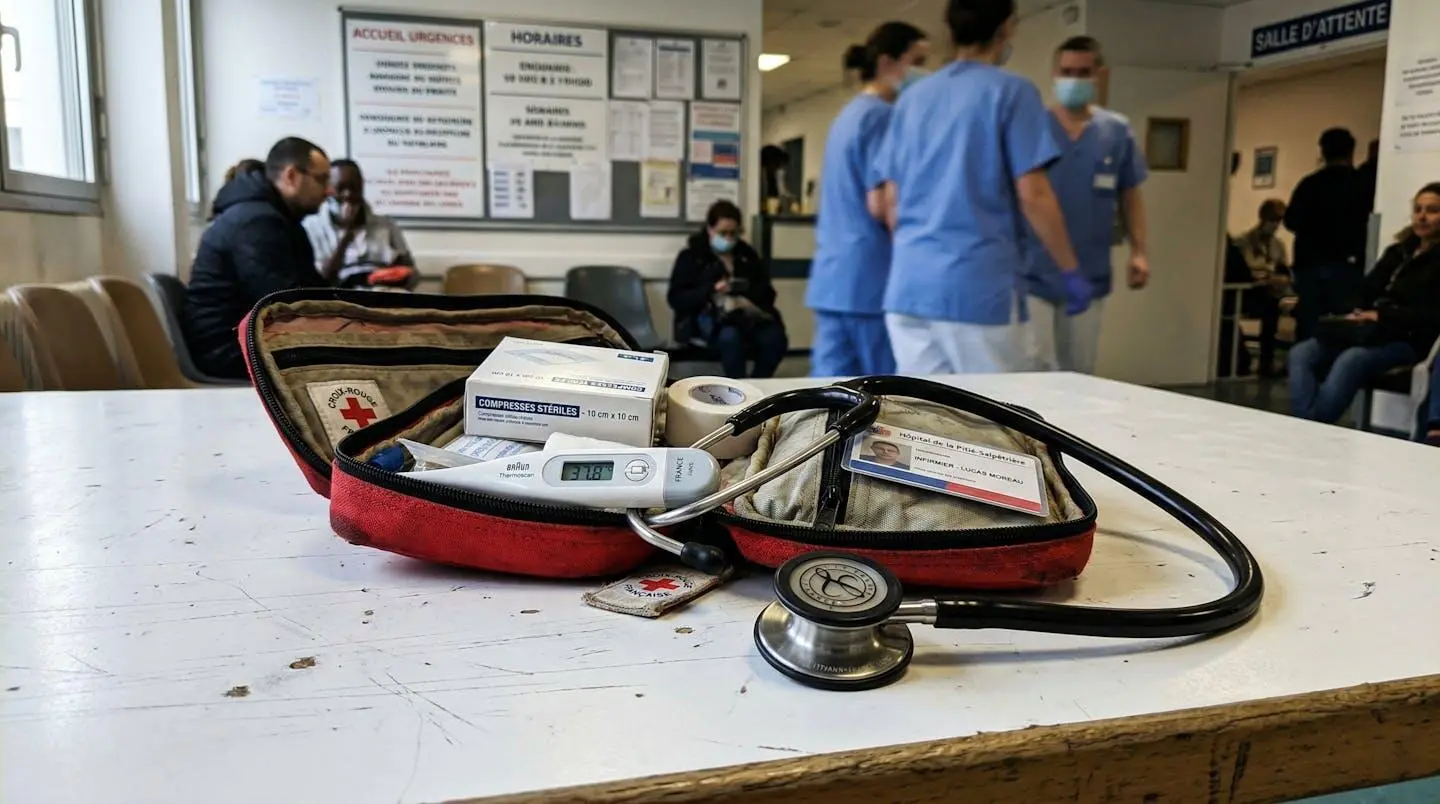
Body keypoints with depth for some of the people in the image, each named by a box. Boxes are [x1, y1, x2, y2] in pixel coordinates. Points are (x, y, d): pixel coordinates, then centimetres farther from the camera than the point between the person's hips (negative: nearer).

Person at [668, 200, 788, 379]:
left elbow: (767, 293, 15)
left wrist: (746, 300, -9)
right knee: (730, 337, -38)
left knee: (775, 338, -28)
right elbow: (676, 299, -1)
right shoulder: (691, 257, 10)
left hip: (746, 316, 4)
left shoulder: (747, 255, 21)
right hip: (709, 316, -3)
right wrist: (711, 291, -17)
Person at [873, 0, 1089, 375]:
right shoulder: (1011, 91, -3)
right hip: (980, 286, -5)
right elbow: (1033, 195, -8)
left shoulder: (912, 97, 14)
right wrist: (1071, 271, 1)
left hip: (908, 285, 6)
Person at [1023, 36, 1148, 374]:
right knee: (1035, 369, -6)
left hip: (1089, 277, 3)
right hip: (1033, 274, -3)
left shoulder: (1117, 131, 6)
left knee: (1079, 372, 13)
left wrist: (1138, 251, 0)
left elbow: (1130, 196, 11)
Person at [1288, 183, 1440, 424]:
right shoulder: (1398, 251, 22)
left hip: (1408, 339, -7)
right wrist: (1357, 312, -2)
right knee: (1301, 353, -18)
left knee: (1349, 360, -38)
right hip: (1372, 331, 7)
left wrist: (1383, 316, -18)